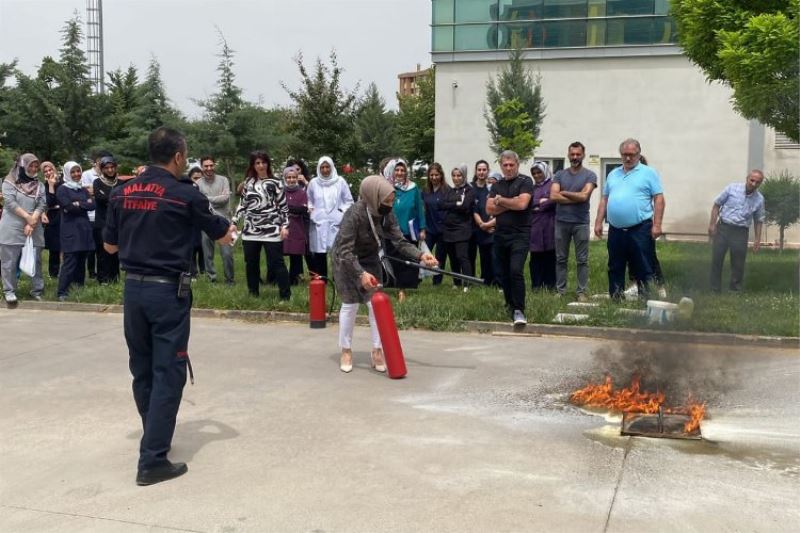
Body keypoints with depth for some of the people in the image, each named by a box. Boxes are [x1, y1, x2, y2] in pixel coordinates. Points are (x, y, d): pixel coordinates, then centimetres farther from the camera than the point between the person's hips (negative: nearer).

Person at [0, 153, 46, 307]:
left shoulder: (39, 185, 11)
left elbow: (41, 205, 1)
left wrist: (32, 223, -12)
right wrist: (28, 217, -15)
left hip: (34, 230, 3)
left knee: (35, 261, 5)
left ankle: (37, 291, 13)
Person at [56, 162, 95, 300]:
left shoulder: (83, 189, 17)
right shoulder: (62, 189, 0)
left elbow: (93, 205, 2)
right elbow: (68, 206, -15)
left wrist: (78, 204, -8)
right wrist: (86, 203, -8)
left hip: (84, 229, 6)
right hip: (70, 230, -6)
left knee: (81, 261, 8)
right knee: (70, 262, -12)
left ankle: (79, 287, 19)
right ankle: (62, 292, -11)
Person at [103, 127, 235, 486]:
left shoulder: (122, 193, 4)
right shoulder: (185, 194, -9)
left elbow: (109, 245, 12)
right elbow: (222, 234, 4)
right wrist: (228, 231, 26)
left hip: (133, 288, 6)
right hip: (168, 291, -6)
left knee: (141, 369, 17)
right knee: (168, 373, 0)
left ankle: (155, 438, 35)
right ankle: (152, 460, -1)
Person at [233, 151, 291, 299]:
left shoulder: (275, 183, 1)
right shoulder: (248, 182, 11)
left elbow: (283, 206, 2)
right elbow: (242, 204, 17)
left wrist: (284, 226, -7)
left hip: (271, 230, -4)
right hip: (250, 230, 4)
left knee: (276, 263, -6)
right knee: (251, 264, 9)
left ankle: (285, 295, 0)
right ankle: (253, 293, 23)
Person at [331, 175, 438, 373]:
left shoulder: (387, 215, -16)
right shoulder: (354, 214, -33)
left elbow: (400, 242, -18)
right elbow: (345, 251, -34)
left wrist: (421, 255, -34)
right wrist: (361, 273, -43)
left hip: (369, 259, 5)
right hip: (345, 260, -5)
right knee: (350, 304, 0)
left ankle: (377, 351, 11)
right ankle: (346, 351, 17)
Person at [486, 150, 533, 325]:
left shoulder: (525, 182, -2)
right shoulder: (497, 185, 14)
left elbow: (522, 203, -17)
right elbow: (489, 209, 2)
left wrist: (500, 201, -3)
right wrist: (511, 203, -9)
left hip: (520, 235, -6)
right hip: (500, 234, 6)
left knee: (516, 271, -19)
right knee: (504, 274, 12)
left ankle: (518, 310, -16)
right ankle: (510, 305, 27)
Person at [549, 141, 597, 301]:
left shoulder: (589, 175, 0)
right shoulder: (559, 175, 7)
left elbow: (584, 196, -14)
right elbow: (553, 196, -7)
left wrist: (563, 193, -3)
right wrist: (576, 198, -10)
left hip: (581, 223, -2)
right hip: (561, 222, 2)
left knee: (582, 260, 2)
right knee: (561, 259, 8)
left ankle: (582, 292, 7)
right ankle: (560, 291, 15)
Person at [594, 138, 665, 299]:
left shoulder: (648, 173, 1)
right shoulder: (613, 174, 16)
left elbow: (659, 199, -3)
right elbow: (604, 200, 18)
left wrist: (657, 225, -11)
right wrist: (598, 222, 10)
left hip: (640, 230, -5)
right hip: (615, 230, 5)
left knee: (643, 268, -2)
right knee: (615, 268, 10)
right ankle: (615, 299, 18)